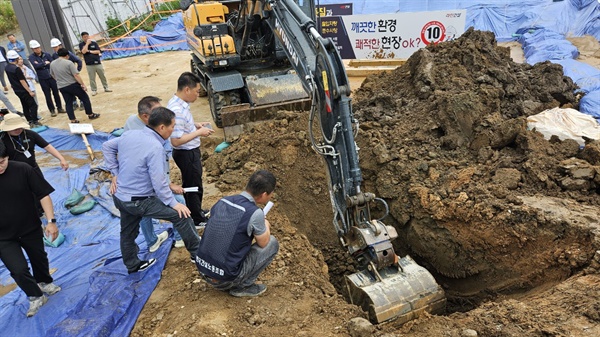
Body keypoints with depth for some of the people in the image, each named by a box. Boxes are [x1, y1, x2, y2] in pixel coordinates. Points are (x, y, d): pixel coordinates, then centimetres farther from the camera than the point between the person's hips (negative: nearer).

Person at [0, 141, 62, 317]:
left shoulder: (22, 169, -20)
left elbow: (43, 194, -12)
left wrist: (51, 221, -15)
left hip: (31, 228, 1)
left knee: (39, 258, 22)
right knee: (19, 269, -4)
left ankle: (44, 282, 53)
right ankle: (35, 296, 25)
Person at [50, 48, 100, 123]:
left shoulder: (52, 63, 4)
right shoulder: (68, 63, -14)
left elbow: (53, 75, 16)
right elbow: (76, 75, -19)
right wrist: (83, 84, -14)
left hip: (62, 87, 5)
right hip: (73, 85, -5)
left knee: (68, 103, 11)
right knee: (85, 98, 11)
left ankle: (73, 120, 11)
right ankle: (90, 114, 17)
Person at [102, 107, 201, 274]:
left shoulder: (129, 134, -2)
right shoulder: (155, 147, -26)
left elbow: (107, 147, 14)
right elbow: (159, 182, -25)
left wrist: (115, 173, 13)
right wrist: (173, 203, -15)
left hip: (119, 196, 8)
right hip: (139, 201, -8)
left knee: (128, 232, 25)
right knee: (181, 215, -1)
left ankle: (132, 265, 46)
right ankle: (197, 253, 9)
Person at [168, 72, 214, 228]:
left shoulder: (178, 103, 1)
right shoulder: (177, 110, -30)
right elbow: (176, 140, -31)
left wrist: (195, 125, 5)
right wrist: (199, 132, -24)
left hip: (190, 152, 10)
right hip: (187, 154, -10)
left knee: (191, 184, 25)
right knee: (194, 186, 8)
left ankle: (195, 212, 44)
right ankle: (197, 220, 27)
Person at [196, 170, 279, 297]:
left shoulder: (222, 201, 1)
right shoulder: (255, 214, -19)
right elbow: (263, 243, -1)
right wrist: (266, 226, 20)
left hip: (202, 268, 7)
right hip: (225, 277, -6)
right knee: (272, 243, 7)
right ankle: (242, 286, 8)